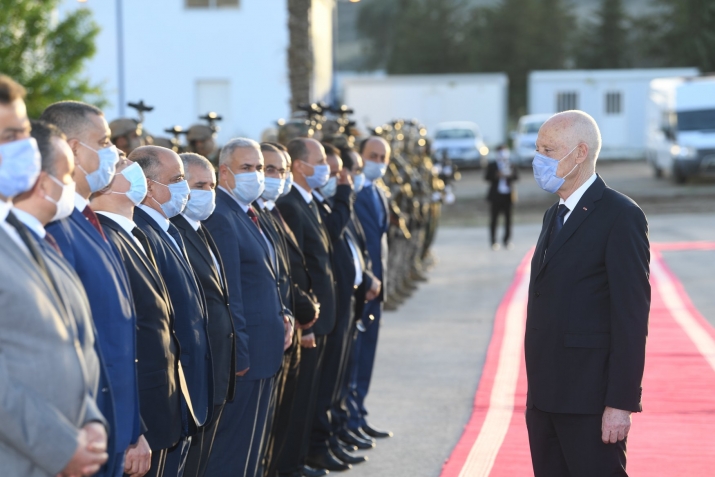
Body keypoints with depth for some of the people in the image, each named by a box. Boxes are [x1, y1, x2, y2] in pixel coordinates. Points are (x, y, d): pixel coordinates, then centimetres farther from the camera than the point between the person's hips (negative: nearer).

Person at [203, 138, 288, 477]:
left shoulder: (248, 214, 14)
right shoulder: (221, 217, -17)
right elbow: (228, 294, -20)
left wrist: (282, 315, 6)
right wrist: (240, 355, -20)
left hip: (266, 350, 10)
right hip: (246, 355, -10)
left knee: (254, 440, 16)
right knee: (233, 450, -3)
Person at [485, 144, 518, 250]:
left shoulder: (511, 164, 9)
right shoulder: (492, 165, 4)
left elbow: (516, 177, 0)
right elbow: (487, 177, -6)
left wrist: (511, 174, -20)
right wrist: (496, 175, -22)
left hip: (508, 195, 2)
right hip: (496, 195, -2)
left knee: (508, 219, 3)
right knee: (494, 219, -1)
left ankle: (507, 241, 11)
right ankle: (494, 242, 3)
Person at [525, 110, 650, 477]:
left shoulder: (620, 216, -11)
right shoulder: (555, 215, 17)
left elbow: (632, 316, -15)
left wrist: (620, 403, -19)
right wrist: (536, 392, 14)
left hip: (591, 403, -8)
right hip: (546, 398, 8)